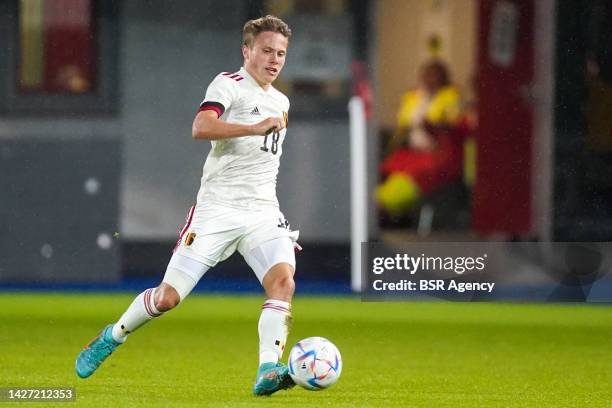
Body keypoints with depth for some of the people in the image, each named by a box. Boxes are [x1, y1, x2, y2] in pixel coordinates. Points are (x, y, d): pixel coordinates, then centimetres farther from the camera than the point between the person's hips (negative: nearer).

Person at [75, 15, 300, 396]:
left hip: (263, 213, 5)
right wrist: (256, 128, -31)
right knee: (168, 297, -3)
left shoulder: (281, 102, 19)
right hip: (217, 209, -5)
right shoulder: (229, 84, -4)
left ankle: (268, 372, -30)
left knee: (283, 281, -23)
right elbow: (201, 127, -25)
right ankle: (113, 336, 24)